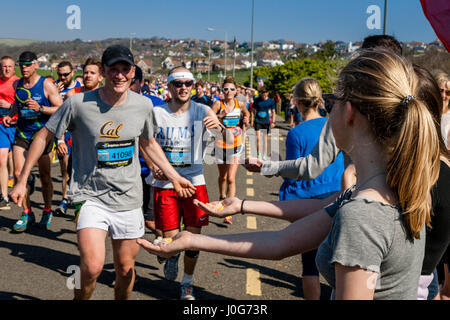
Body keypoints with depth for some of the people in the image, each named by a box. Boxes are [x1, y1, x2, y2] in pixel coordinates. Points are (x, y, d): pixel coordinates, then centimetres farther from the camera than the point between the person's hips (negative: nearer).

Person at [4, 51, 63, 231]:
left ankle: (47, 211, 25)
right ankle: (27, 213, 9)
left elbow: (61, 109, -11)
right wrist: (10, 115, 8)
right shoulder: (17, 84, 7)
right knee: (18, 173, -4)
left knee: (45, 177, 4)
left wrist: (40, 108, -23)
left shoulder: (46, 85, -8)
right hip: (22, 133, 4)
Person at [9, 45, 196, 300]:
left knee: (126, 268, 11)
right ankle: (80, 298, 12)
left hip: (129, 199, 3)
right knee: (92, 266, -19)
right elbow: (44, 136, 0)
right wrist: (22, 181, -1)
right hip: (90, 196, -3)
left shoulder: (143, 105, -1)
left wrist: (174, 177, 15)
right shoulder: (79, 103, -11)